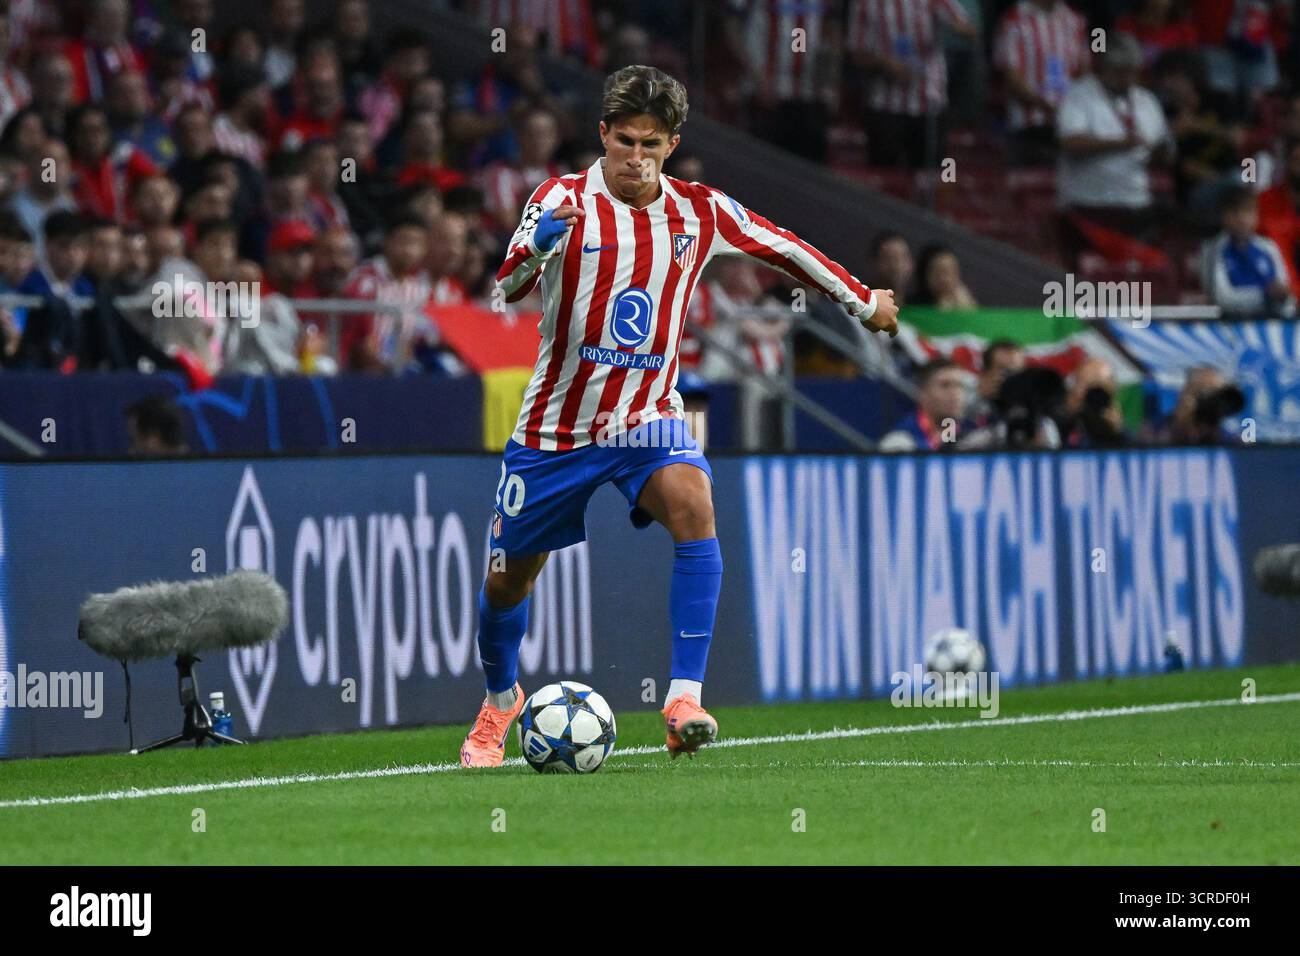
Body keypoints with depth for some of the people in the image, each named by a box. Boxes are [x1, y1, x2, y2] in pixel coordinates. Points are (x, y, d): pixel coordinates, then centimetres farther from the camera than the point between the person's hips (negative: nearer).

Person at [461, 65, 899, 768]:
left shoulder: (700, 212, -1)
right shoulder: (565, 200, -10)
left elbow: (783, 248, 16)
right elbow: (509, 286, -25)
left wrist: (863, 301, 25)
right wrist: (538, 244, -47)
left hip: (647, 420, 1)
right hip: (555, 425, -1)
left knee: (692, 502, -30)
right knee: (509, 579, 9)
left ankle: (684, 699, -32)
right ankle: (500, 699, 42)